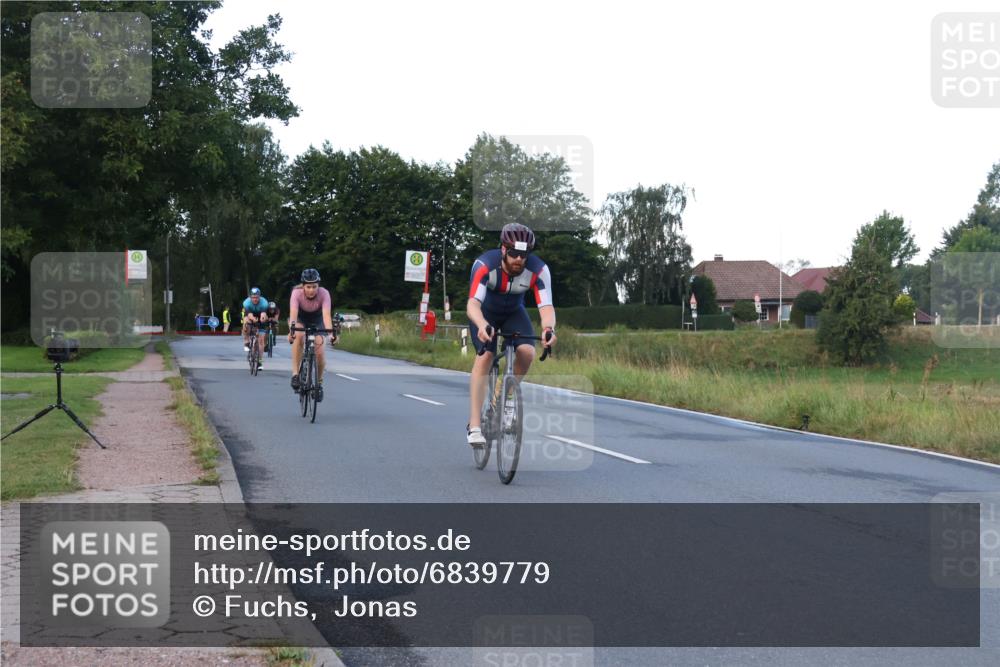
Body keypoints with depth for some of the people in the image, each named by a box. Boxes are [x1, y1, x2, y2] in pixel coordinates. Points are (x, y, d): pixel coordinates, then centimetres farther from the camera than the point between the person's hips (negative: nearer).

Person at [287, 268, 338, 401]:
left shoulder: (324, 294, -31)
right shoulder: (297, 293, -32)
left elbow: (326, 314, -42)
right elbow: (293, 313, -44)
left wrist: (331, 332, -57)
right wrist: (291, 329, -62)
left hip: (316, 320, 1)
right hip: (300, 318, -1)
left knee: (319, 353, -15)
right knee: (299, 336, -35)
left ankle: (319, 383, 12)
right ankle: (295, 374, -28)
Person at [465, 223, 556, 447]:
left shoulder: (538, 270, -29)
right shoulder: (485, 265, -35)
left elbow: (546, 306, -35)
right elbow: (473, 303, -44)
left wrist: (549, 328, -57)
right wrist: (482, 326, -65)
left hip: (514, 313, 2)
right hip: (485, 312, -2)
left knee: (527, 352, -24)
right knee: (485, 356, -25)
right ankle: (474, 425, -25)